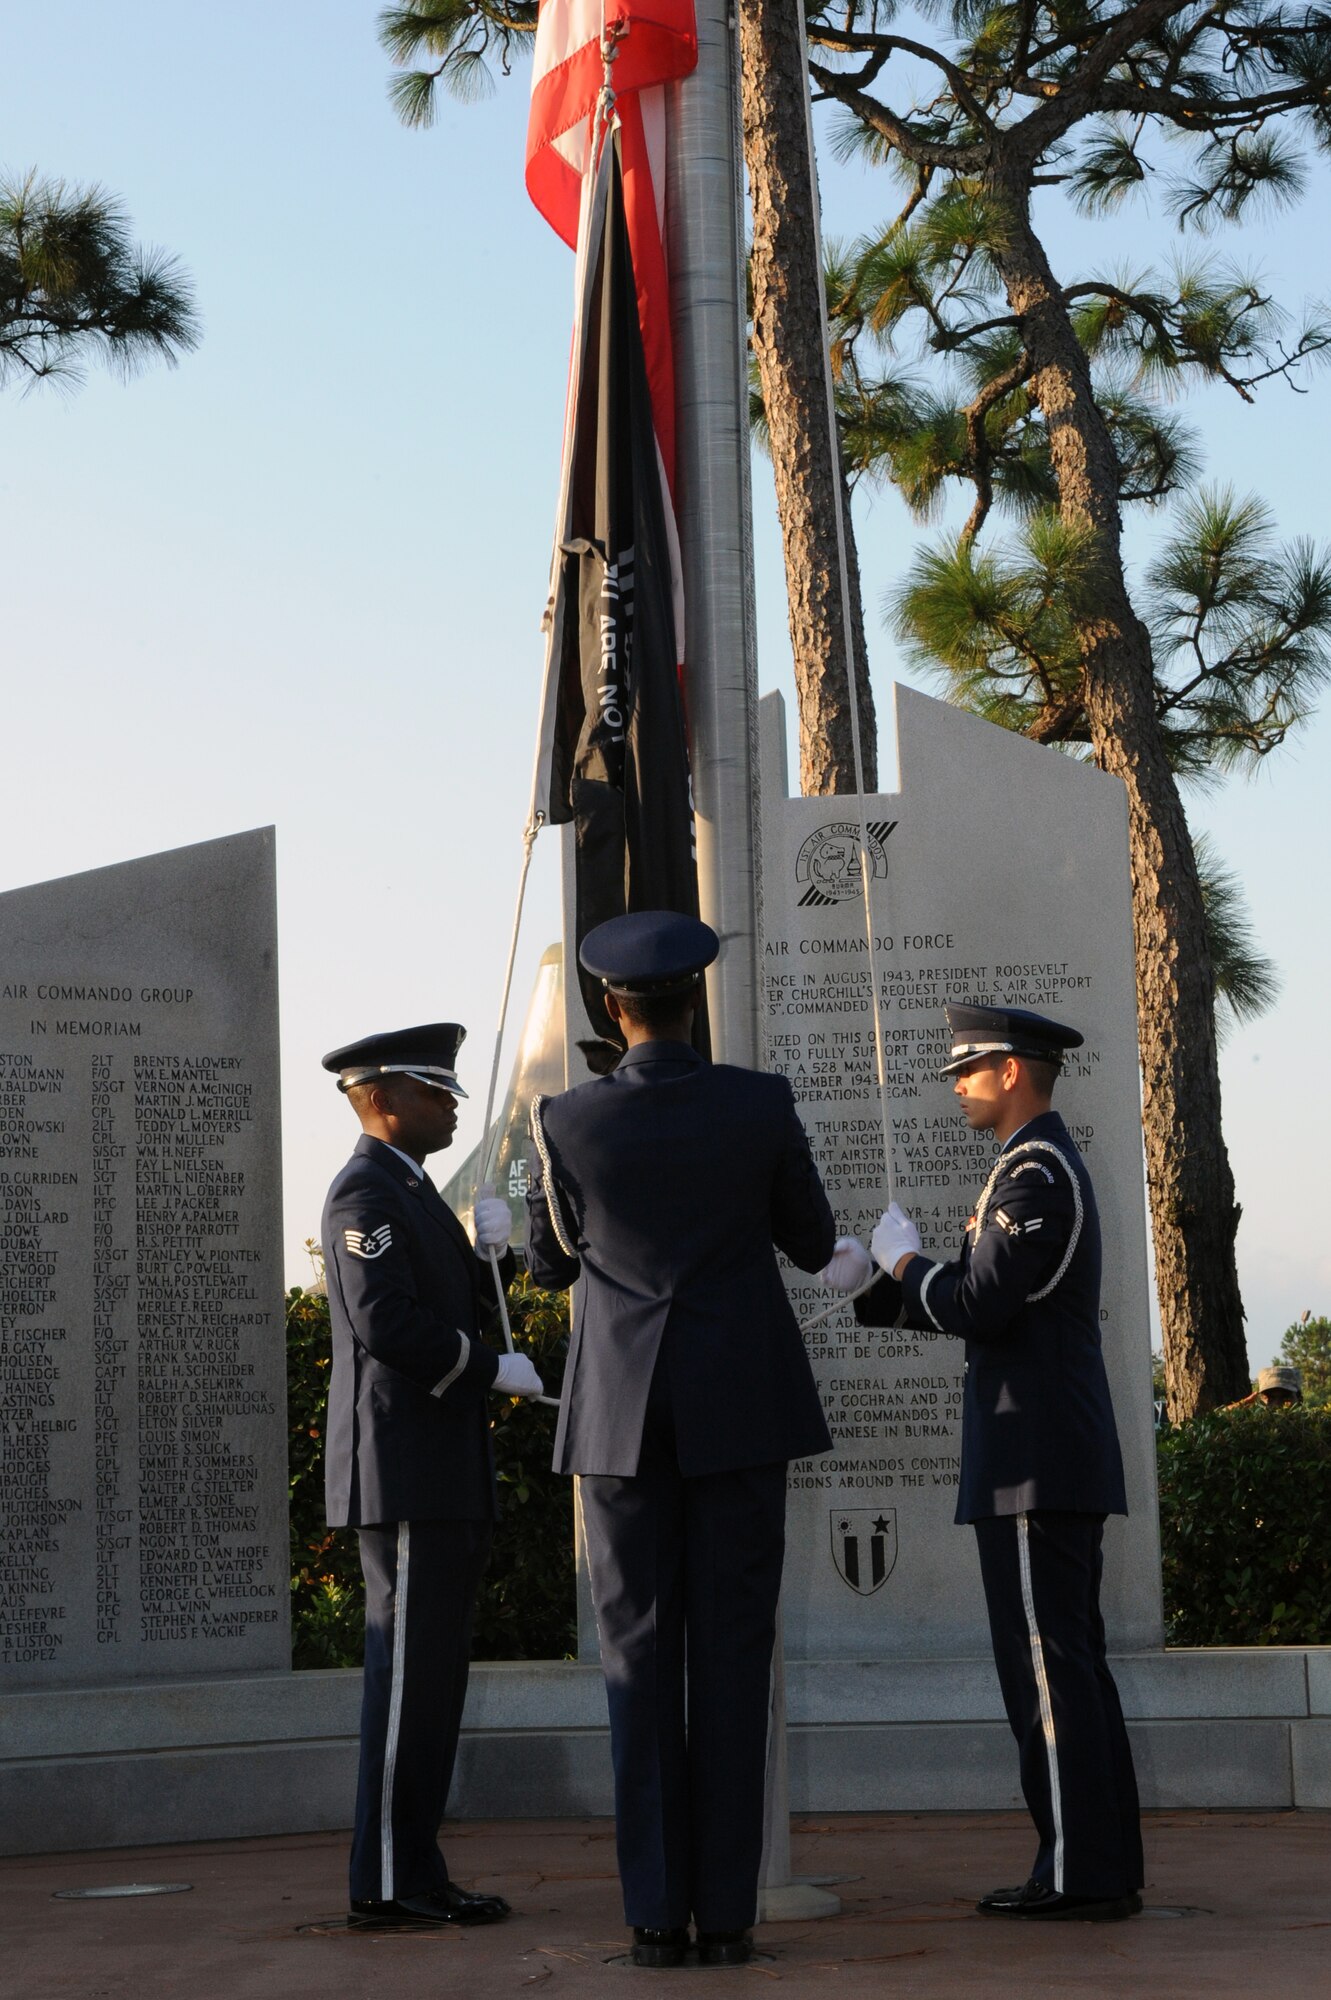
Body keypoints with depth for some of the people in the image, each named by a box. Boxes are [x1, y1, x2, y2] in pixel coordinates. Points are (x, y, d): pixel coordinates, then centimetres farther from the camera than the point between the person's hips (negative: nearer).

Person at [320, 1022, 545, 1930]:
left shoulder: (411, 1192, 22)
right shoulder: (367, 1191, -10)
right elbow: (388, 1323, -21)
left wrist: (489, 1256, 3)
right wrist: (493, 1369, -12)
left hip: (442, 1479, 10)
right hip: (407, 1472, -10)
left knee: (430, 1674, 11)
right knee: (411, 1672, -8)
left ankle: (406, 1872, 15)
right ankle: (394, 1880, -5)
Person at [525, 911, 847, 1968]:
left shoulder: (567, 1120, -4)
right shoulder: (762, 1105, -4)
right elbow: (814, 1244, 9)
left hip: (623, 1409, 0)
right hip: (740, 1403, 0)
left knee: (641, 1656, 5)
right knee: (732, 1657, 3)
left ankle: (658, 1915, 3)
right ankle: (727, 1911, 3)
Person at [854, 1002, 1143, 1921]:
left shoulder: (1032, 1173, -14)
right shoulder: (1049, 1165, 18)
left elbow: (978, 1307, -21)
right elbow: (988, 1298, 22)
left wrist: (904, 1260, -4)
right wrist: (868, 1292, 21)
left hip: (1033, 1467, -10)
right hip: (1067, 1464, 10)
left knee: (1047, 1666, -7)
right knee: (1074, 1663, 12)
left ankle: (1076, 1872, -4)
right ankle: (1106, 1866, 16)